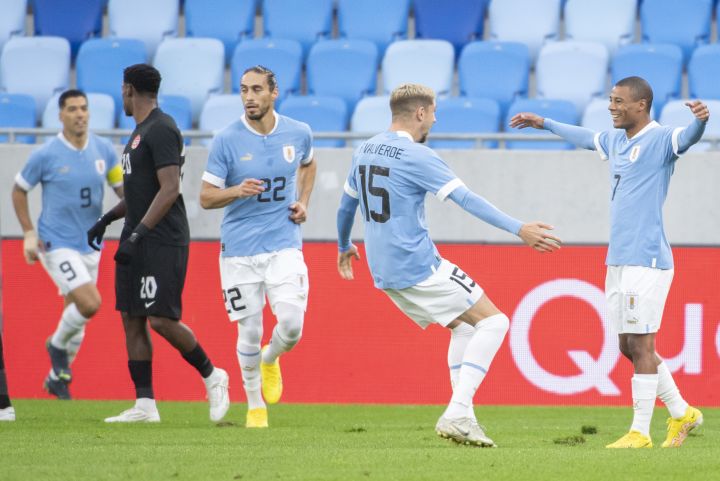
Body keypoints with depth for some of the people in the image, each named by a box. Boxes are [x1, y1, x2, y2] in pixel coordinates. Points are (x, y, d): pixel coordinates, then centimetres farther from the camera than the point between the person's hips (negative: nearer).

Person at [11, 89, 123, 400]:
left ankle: (58, 377, 31)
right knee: (90, 304, -20)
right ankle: (57, 344, 8)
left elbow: (122, 187, 9)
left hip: (90, 245, 5)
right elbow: (19, 190, 1)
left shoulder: (103, 150, 1)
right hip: (57, 245, -5)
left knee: (77, 311, 12)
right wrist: (28, 233, -7)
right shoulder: (46, 155, -10)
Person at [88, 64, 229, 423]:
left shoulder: (161, 130, -14)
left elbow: (170, 189, -21)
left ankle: (212, 377, 9)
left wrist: (137, 234, -25)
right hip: (137, 242, 10)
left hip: (163, 242, -10)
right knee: (131, 319, 5)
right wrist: (107, 219, 20)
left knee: (161, 319, -11)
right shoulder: (140, 131, 17)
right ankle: (145, 406, 5)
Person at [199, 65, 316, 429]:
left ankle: (270, 359, 22)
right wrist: (237, 191, -24)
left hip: (284, 246, 1)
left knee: (292, 325, -14)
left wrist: (303, 202, 10)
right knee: (250, 334, 2)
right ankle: (255, 406, 23)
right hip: (239, 249, -1)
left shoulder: (298, 134, 1)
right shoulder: (227, 140, -7)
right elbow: (205, 197, -4)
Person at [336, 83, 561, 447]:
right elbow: (467, 199, -21)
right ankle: (456, 414, -14)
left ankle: (463, 418, 11)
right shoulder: (417, 156, -13)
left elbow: (347, 204, 25)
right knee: (493, 322, -3)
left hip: (385, 273, 9)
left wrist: (344, 246, 42)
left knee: (464, 326, 21)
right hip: (419, 267, -9)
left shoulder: (364, 151, 11)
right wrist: (518, 229, -24)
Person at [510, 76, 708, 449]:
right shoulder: (615, 140, 16)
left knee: (640, 345, -7)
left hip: (646, 260, -9)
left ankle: (640, 432, -3)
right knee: (629, 347, 11)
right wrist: (544, 123, 49)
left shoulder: (660, 140, -9)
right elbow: (586, 138, 37)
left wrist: (700, 120, -53)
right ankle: (681, 413, 23)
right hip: (618, 261, 9)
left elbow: (688, 138, -30)